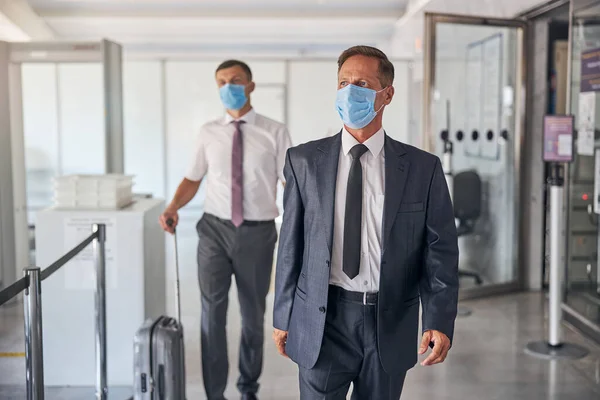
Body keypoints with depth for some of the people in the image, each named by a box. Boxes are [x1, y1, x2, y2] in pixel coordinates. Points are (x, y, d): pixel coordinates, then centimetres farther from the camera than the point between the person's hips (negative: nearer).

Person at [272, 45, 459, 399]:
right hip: (323, 319, 0)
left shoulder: (423, 168, -1)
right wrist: (283, 317, 5)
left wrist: (440, 322, -13)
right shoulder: (304, 161, 0)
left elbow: (441, 250, -2)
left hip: (391, 326, 1)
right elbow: (291, 245, 3)